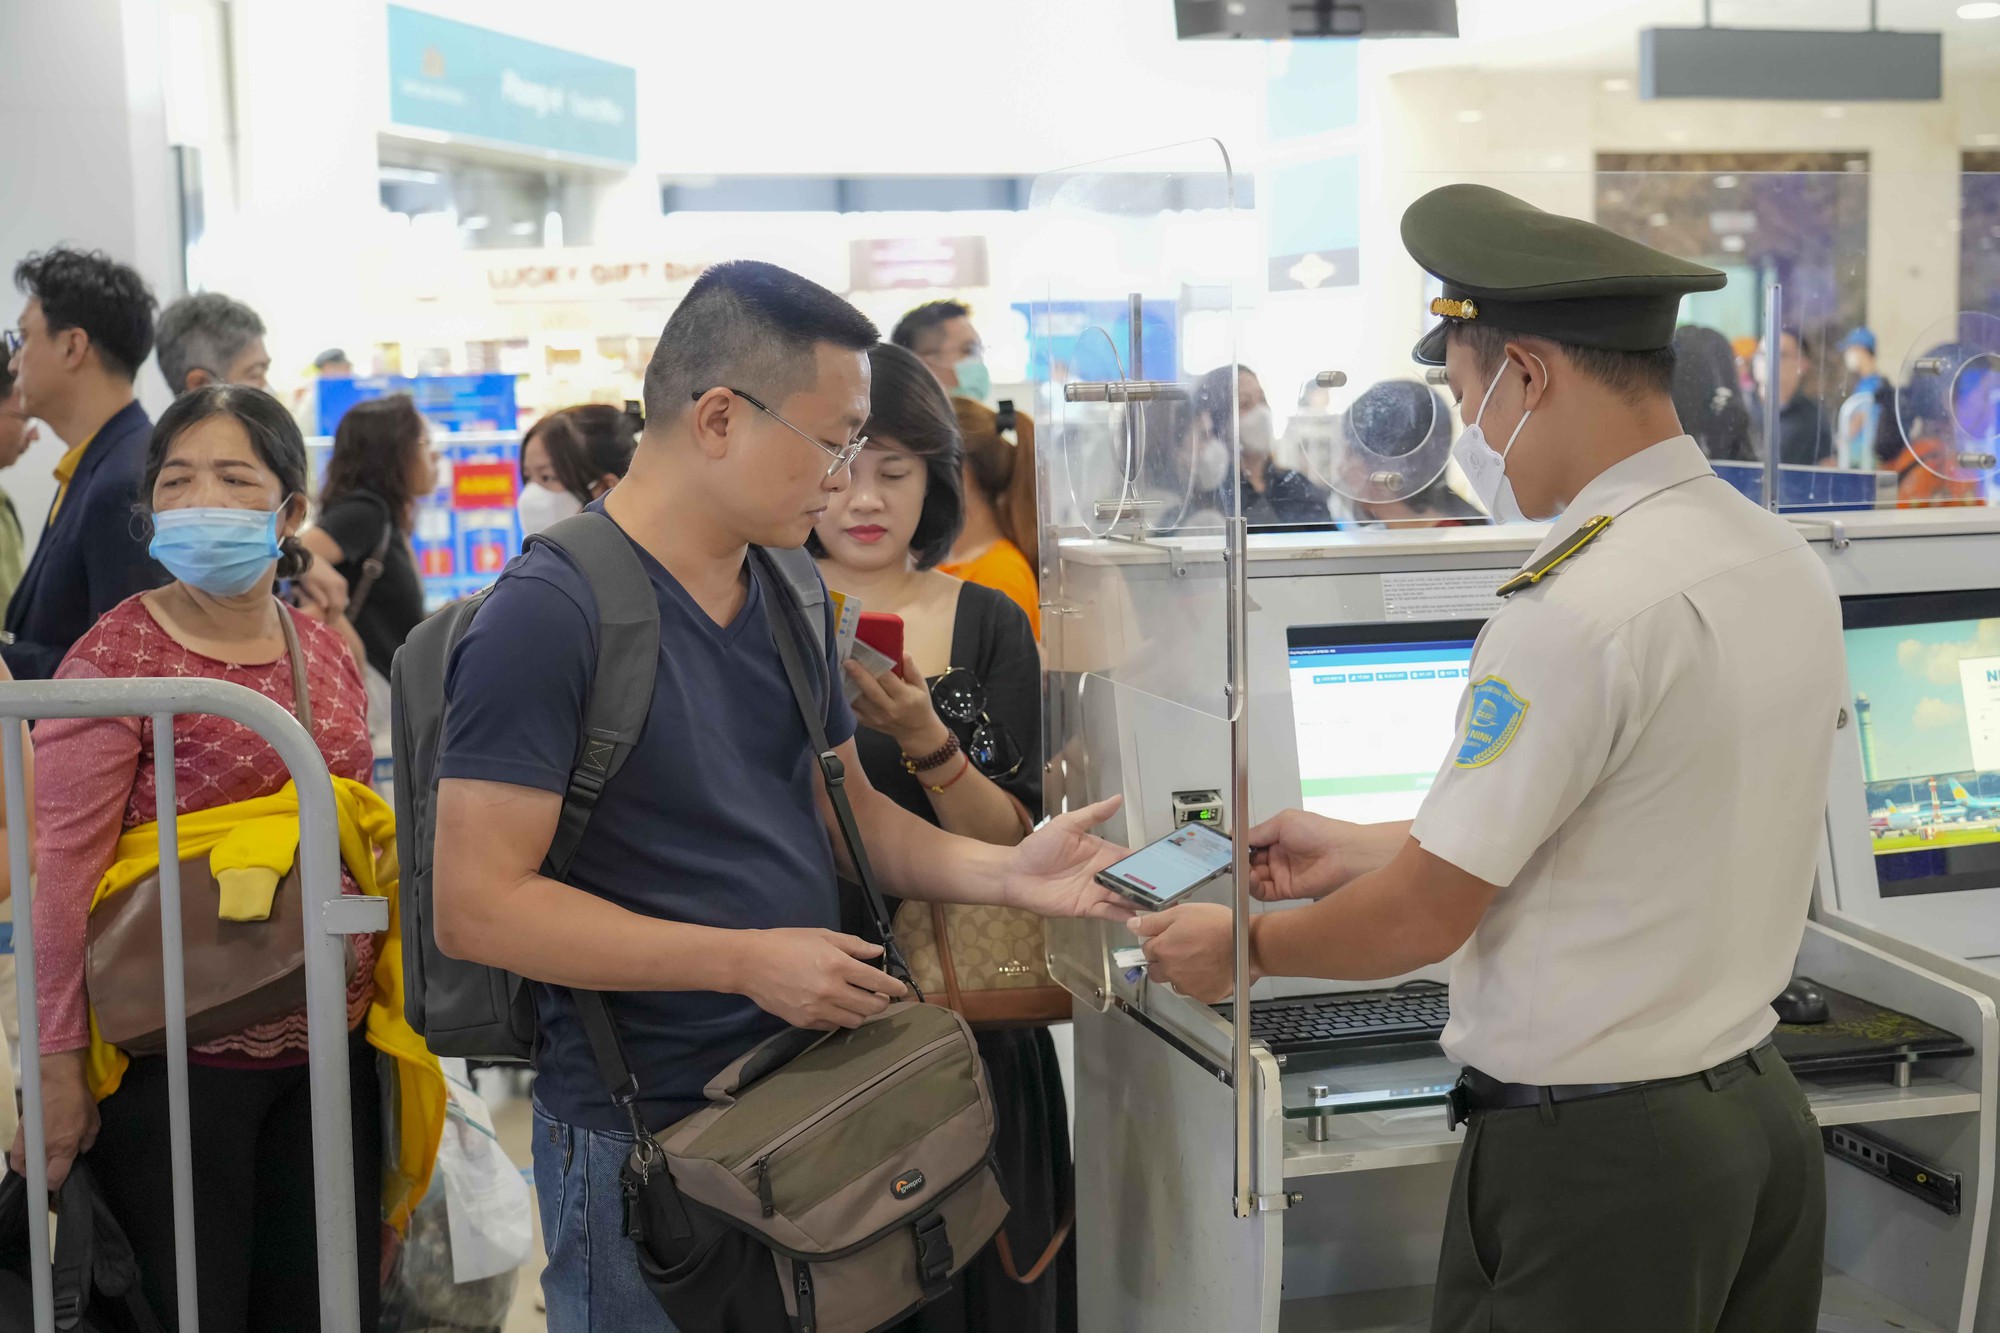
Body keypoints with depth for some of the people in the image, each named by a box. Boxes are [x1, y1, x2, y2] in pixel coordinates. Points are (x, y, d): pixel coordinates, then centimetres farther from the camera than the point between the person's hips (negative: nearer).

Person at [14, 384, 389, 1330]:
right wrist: (59, 1068, -13)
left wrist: (381, 1007, 16)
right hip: (179, 1056, -5)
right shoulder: (117, 656, -8)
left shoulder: (328, 654, 9)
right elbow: (65, 870, -11)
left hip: (328, 1048, 6)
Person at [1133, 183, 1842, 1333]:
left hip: (1597, 1152, -8)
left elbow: (1426, 917, -16)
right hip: (1762, 1110, 8)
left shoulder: (1578, 613, -22)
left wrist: (1242, 949, 2)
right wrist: (1363, 852, 18)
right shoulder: (1789, 563, 4)